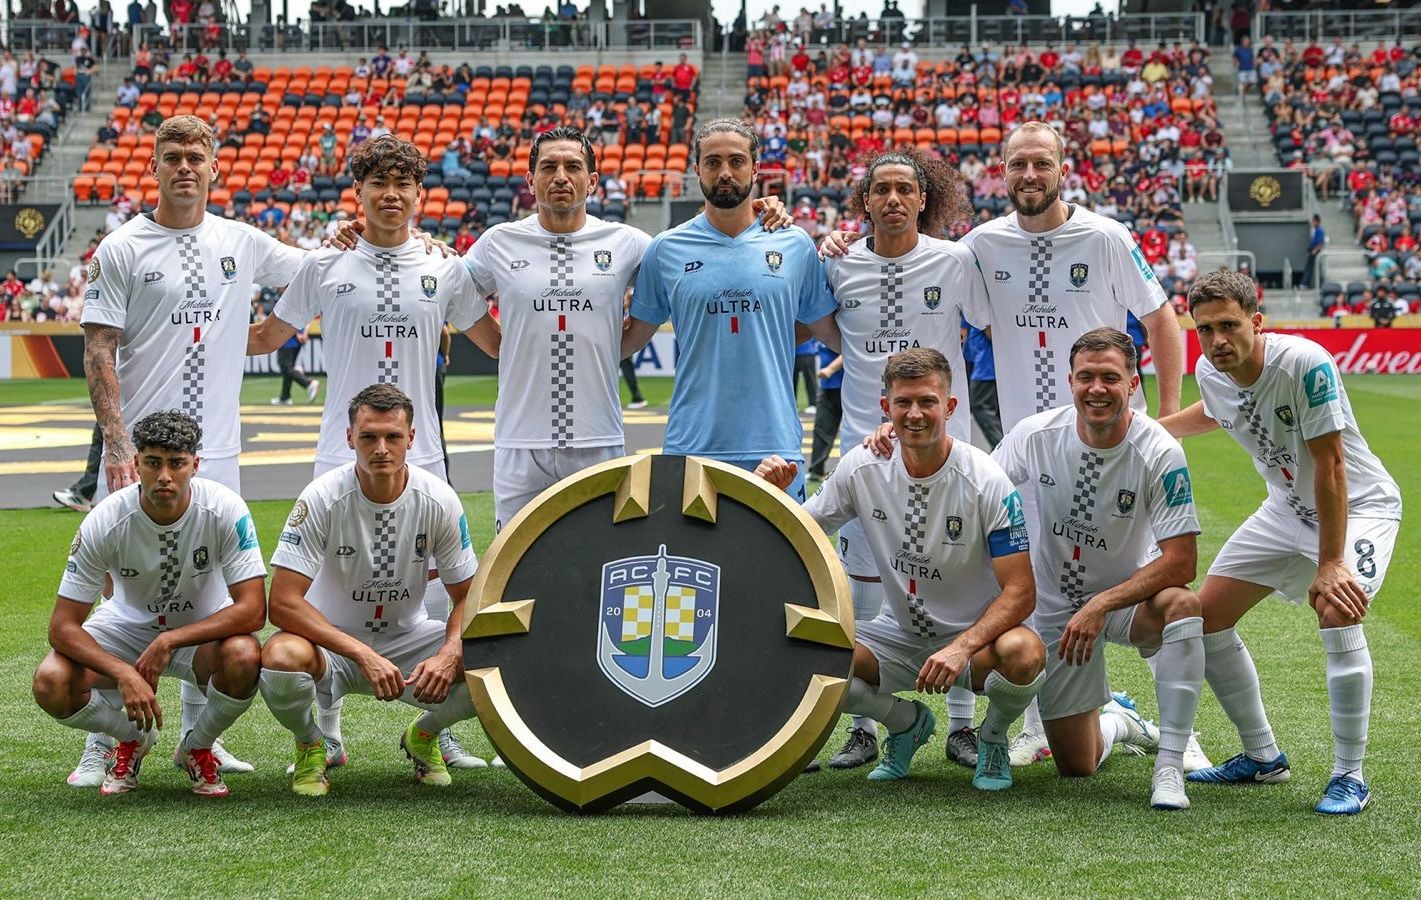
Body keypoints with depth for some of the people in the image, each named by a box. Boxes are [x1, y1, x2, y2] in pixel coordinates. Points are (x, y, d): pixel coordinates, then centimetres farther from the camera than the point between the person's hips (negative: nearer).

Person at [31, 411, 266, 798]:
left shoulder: (226, 509, -25)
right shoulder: (105, 521, -24)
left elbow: (253, 610, -25)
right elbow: (63, 626, -21)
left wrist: (169, 642, -33)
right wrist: (124, 673, -37)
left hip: (204, 629, -1)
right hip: (128, 625, 1)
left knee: (244, 657, -36)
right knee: (51, 683, -26)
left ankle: (197, 747, -1)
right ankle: (132, 739, 8)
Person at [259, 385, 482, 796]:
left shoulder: (438, 500, -12)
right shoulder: (322, 498, -20)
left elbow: (467, 596, -3)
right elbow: (283, 604, -24)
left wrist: (450, 653, -25)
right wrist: (364, 656, -33)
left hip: (406, 639, 3)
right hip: (331, 643, -2)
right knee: (282, 658, -37)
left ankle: (423, 736, 10)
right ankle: (309, 745, -1)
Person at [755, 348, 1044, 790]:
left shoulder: (986, 482, -19)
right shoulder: (861, 468, -7)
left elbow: (1020, 591, -20)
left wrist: (963, 647, -36)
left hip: (976, 636, -3)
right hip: (898, 635, 3)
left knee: (1023, 653, -38)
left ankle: (993, 737, 1)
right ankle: (907, 724, 8)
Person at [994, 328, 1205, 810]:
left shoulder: (1159, 452, -22)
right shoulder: (1037, 435, -14)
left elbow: (1180, 562, -23)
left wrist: (1100, 606, -30)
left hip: (1130, 595, -2)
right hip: (1055, 604, 2)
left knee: (1182, 605, -38)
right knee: (1076, 766, 5)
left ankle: (1170, 766, -28)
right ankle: (1116, 721, 43)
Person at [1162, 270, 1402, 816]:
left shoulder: (1305, 365, -31)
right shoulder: (1209, 372, -10)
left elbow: (1330, 467, -29)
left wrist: (1330, 564, -30)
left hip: (1359, 505, -7)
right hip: (1287, 508, 7)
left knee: (1337, 611, -31)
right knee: (1205, 616, 1)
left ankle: (1350, 776, -15)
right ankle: (1262, 758, 18)